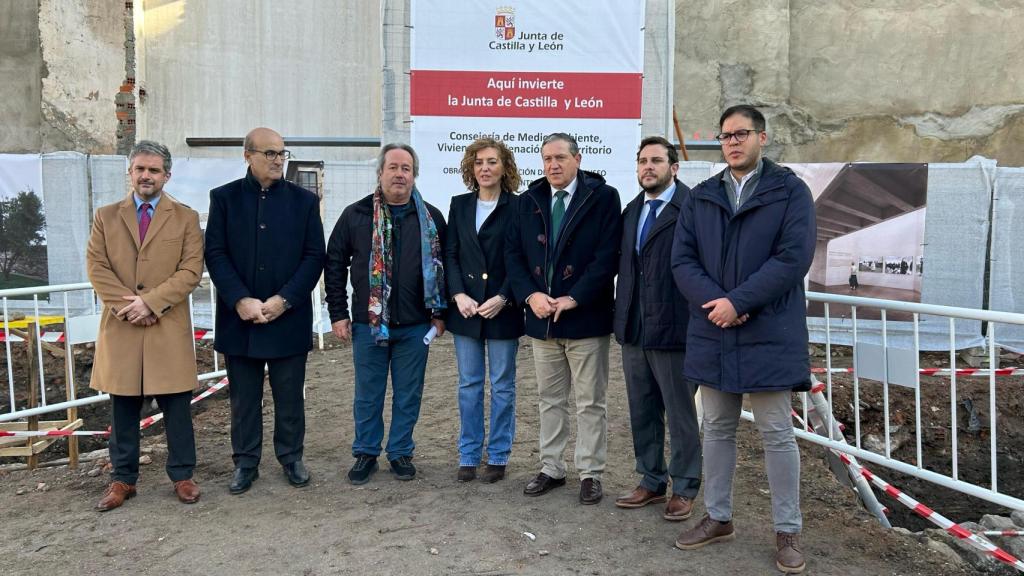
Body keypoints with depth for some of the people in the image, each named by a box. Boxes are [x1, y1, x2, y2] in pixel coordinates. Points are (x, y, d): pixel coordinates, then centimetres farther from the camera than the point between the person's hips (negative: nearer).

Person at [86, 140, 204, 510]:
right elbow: (96, 267, 3)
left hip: (169, 328, -1)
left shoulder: (186, 218, 5)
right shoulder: (106, 217, 11)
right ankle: (123, 479, 21)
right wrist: (126, 305, -11)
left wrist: (151, 302, -14)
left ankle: (182, 476, 17)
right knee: (123, 410, 9)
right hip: (120, 327, 2)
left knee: (177, 408, 4)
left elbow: (191, 270, -4)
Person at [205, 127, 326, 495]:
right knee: (243, 398, 9)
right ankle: (245, 462, 23)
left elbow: (314, 257, -1)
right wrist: (241, 300, -14)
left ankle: (291, 457, 25)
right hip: (239, 318, 0)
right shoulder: (224, 198, 4)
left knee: (290, 396, 9)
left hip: (289, 318, 0)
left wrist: (284, 300, -11)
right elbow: (216, 255, -2)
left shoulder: (304, 200, 3)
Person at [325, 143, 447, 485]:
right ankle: (366, 453, 25)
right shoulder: (356, 215, 0)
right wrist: (338, 313, -1)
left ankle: (401, 452, 25)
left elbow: (443, 266, 7)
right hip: (367, 323, 0)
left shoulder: (431, 218, 2)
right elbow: (335, 264, 3)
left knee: (408, 394, 10)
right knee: (368, 394, 10)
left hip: (415, 325, 1)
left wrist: (439, 313, 3)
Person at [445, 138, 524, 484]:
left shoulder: (518, 207, -3)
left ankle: (498, 457, 18)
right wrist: (458, 295, -8)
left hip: (503, 310, -3)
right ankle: (468, 456, 20)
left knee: (502, 386, 7)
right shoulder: (459, 205, 8)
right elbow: (450, 254, 5)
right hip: (465, 309, 3)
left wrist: (503, 298, -15)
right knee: (469, 385, 9)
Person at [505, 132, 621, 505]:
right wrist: (530, 295, -8)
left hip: (586, 317, -4)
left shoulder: (603, 197, -4)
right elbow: (513, 253, 7)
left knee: (590, 402, 5)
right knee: (550, 399, 15)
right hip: (541, 318, 4)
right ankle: (551, 468, 26)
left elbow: (608, 255, -11)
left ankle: (591, 474, 17)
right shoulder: (529, 200, 8)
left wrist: (574, 299, -16)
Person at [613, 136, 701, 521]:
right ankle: (652, 482, 30)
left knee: (680, 414, 6)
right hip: (633, 330, 8)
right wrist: (621, 315, 11)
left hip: (673, 330, -7)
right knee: (642, 413, 16)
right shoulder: (632, 211, 14)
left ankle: (684, 489, 21)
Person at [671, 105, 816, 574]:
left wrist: (738, 302, -17)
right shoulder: (700, 197, 11)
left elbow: (794, 256, -12)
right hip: (713, 333, 4)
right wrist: (713, 301, -14)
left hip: (769, 335, -4)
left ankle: (787, 530, 16)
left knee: (777, 433, 3)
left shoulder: (790, 191, -1)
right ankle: (718, 517, 27)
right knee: (717, 429, 13)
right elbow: (682, 259, 3)